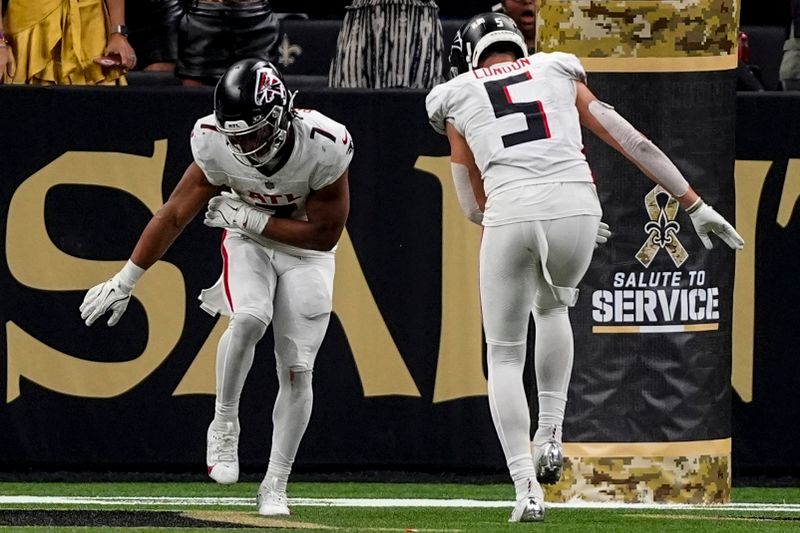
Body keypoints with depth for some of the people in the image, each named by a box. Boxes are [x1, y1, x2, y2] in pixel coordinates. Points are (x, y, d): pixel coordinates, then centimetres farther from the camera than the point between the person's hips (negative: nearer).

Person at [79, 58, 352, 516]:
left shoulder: (323, 147, -31)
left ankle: (275, 486, 5)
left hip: (307, 250, 0)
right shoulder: (217, 145, -25)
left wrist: (246, 218, -23)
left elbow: (325, 234, -20)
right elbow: (174, 216, -12)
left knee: (296, 370, -6)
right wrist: (125, 282, -7)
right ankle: (225, 425, -9)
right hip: (248, 242, 1)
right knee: (249, 318, -30)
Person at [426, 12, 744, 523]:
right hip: (575, 207, 2)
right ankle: (550, 433, 20)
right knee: (552, 307, 34)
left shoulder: (456, 99, 22)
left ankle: (527, 488, 1)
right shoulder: (559, 74, 25)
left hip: (509, 215, -2)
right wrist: (695, 205, 24)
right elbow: (635, 143, 20)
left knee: (504, 355, 14)